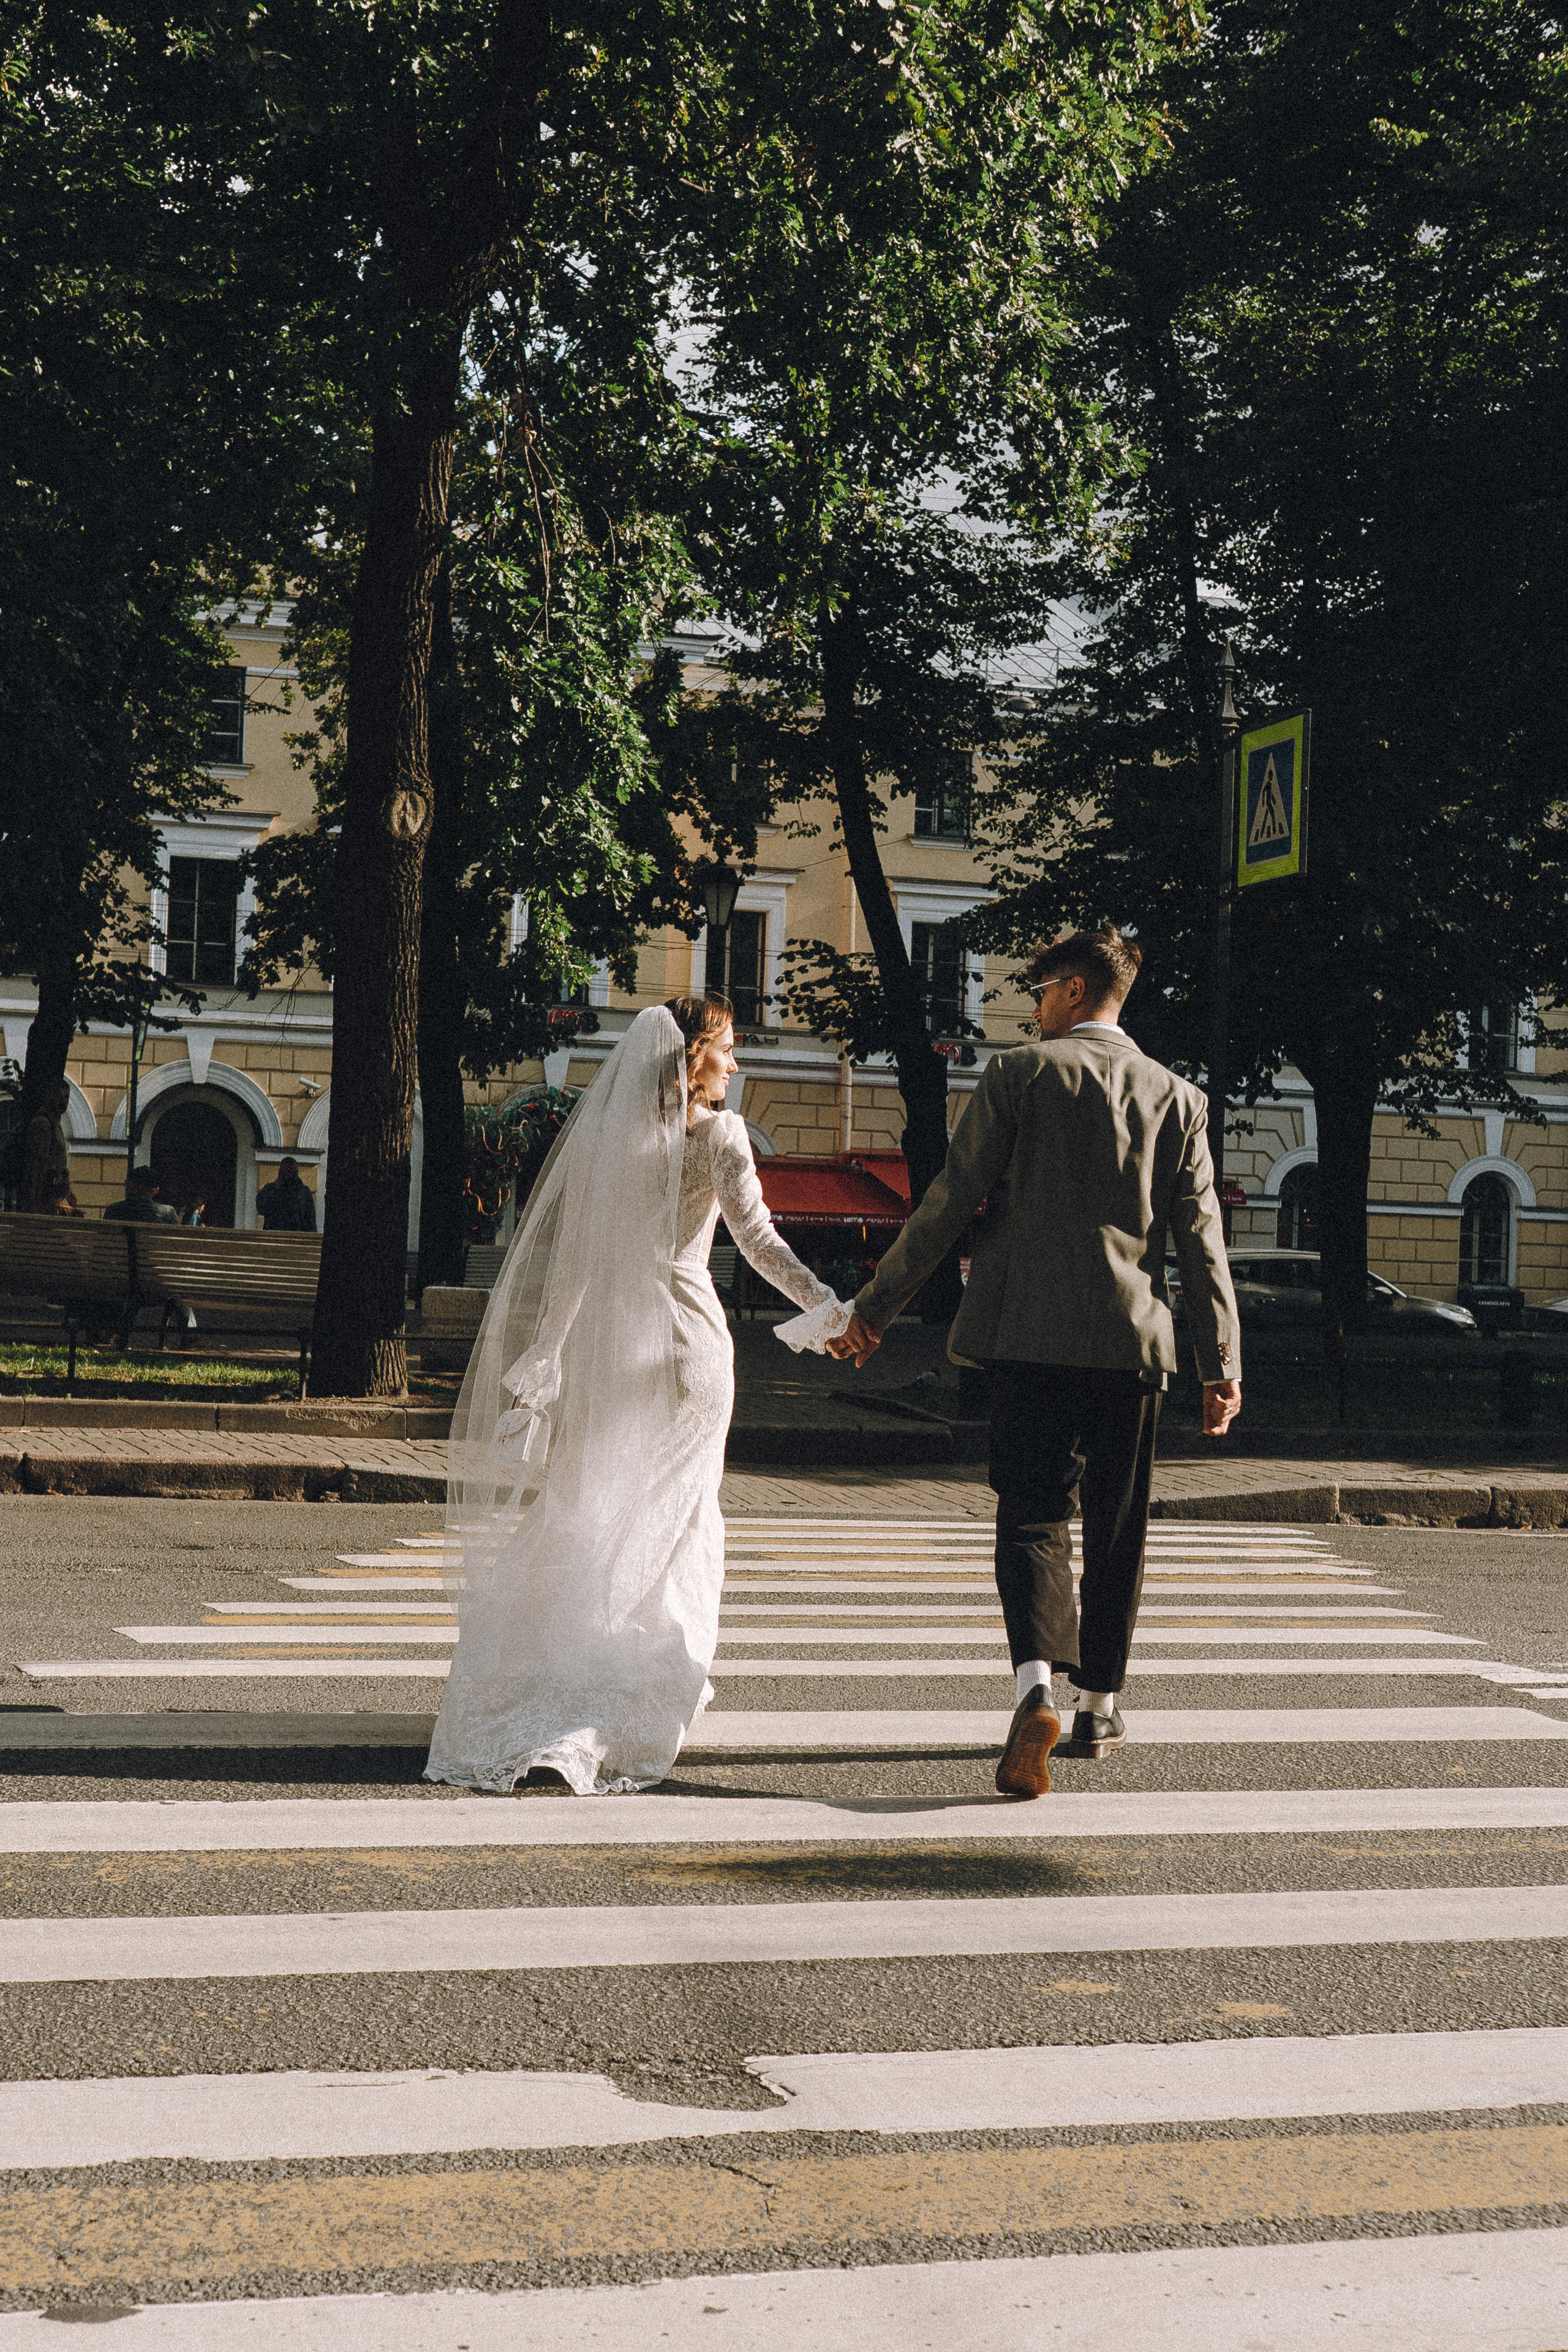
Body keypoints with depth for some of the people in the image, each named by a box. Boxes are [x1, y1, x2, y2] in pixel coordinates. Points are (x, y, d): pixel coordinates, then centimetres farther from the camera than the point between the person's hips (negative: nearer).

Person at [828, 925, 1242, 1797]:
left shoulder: (1017, 1076, -1)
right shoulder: (1177, 1096, 7)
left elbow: (950, 1205, -4)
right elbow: (1202, 1235, 3)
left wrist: (873, 1309, 2)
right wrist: (1223, 1362, 5)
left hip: (1030, 1334, -2)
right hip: (1132, 1339, 2)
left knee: (1032, 1515, 0)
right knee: (1117, 1527, 14)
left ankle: (1038, 1687, -22)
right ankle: (1101, 1704, 23)